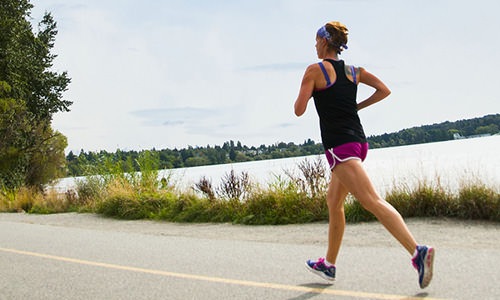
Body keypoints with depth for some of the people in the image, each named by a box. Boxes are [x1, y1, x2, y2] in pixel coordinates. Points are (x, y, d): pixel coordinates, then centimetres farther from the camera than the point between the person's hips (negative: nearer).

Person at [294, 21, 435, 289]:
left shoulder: (314, 70, -4)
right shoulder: (354, 71, 14)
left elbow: (299, 110, -7)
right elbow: (384, 90, 9)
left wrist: (303, 91, 13)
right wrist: (357, 106, 16)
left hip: (338, 144, -8)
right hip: (358, 140, 8)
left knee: (372, 201, -16)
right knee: (333, 201, 18)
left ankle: (418, 252, -29)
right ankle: (328, 265, 26)